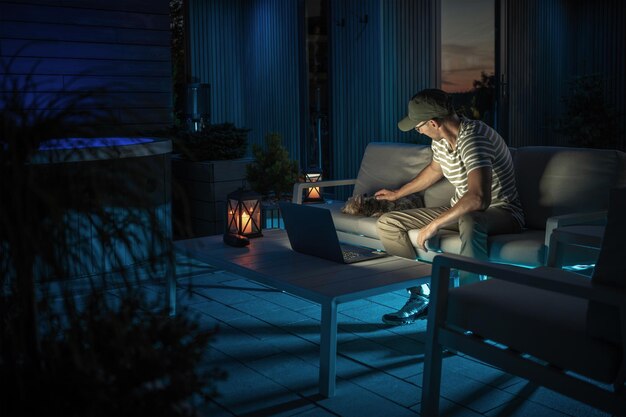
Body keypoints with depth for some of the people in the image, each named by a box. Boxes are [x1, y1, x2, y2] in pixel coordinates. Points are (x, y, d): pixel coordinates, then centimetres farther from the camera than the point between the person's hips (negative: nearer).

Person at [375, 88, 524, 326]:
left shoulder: (472, 138, -27)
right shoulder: (441, 140, 0)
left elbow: (478, 198, -40)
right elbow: (434, 170, 24)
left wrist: (433, 225, -33)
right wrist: (397, 194, 34)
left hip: (500, 212, -8)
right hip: (461, 211, 9)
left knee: (470, 221, -46)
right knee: (387, 223, -2)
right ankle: (421, 295, -3)